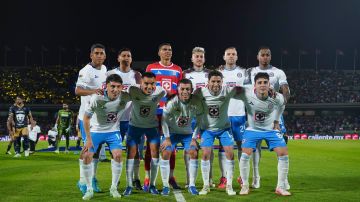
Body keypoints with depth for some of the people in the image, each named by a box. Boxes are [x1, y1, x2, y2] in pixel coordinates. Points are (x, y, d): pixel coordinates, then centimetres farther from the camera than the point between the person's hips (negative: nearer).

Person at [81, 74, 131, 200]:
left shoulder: (124, 97, -20)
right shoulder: (97, 98, -26)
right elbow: (86, 118, -14)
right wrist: (88, 139, -14)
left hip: (113, 131, 1)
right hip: (96, 131, -1)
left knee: (118, 155, -16)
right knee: (87, 156, -11)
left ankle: (114, 188, 2)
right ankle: (89, 189, 5)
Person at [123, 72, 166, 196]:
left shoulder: (160, 92, -23)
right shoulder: (133, 91, -27)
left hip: (152, 125, 1)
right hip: (135, 124, -1)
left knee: (155, 152, -5)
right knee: (131, 152, -6)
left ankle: (152, 185, 9)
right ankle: (129, 185, 3)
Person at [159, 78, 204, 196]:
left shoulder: (196, 103, -20)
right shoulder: (172, 102, -28)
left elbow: (198, 122, -8)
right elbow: (164, 120, -16)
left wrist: (194, 138, -11)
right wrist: (167, 138, -14)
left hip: (187, 133, 2)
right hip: (172, 132, -2)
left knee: (194, 153, -13)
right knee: (165, 153, -16)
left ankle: (192, 185, -1)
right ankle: (165, 186, -6)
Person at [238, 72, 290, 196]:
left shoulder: (278, 98, -22)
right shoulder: (246, 94, -26)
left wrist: (276, 121, 9)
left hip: (271, 129, 1)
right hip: (253, 129, -1)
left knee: (283, 154, -10)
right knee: (245, 154, -16)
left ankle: (280, 187, 4)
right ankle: (245, 186, 5)